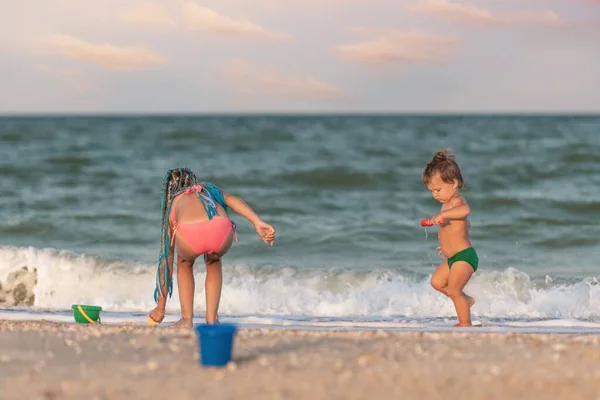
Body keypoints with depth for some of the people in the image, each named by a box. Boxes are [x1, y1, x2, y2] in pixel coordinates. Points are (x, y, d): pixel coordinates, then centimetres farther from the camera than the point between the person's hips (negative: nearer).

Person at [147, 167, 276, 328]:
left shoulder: (173, 206, 38)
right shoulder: (209, 190, 42)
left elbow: (166, 258, 41)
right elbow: (231, 200, 17)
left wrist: (161, 307, 47)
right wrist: (258, 223, 3)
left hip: (189, 233, -1)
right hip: (221, 231, 1)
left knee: (184, 263, 37)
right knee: (213, 262, 38)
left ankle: (187, 319, 25)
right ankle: (212, 318, 28)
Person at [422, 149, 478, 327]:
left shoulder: (456, 201, -19)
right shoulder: (449, 203, 13)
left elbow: (464, 210, -47)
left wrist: (442, 214, -57)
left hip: (464, 256, -11)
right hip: (453, 258, 11)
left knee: (453, 290, -9)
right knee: (437, 282, 16)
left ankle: (465, 324, 0)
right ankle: (465, 300, 28)